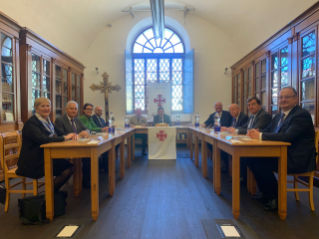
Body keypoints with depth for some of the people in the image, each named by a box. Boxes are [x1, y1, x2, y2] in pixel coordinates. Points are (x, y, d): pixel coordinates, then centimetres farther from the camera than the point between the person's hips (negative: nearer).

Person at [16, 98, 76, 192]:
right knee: (66, 171, -21)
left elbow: (59, 134, 11)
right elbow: (42, 139, -29)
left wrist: (71, 135, -12)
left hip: (47, 157, 8)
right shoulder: (31, 123, -13)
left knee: (71, 167, -9)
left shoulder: (47, 121, 14)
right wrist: (65, 137, -24)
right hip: (33, 162, -8)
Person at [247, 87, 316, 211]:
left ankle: (276, 198, -2)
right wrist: (256, 132, -11)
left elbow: (287, 136, -27)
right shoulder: (279, 116, 16)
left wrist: (260, 135, -23)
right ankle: (266, 193, 12)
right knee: (252, 159, -6)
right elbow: (267, 131, 14)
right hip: (282, 154, 9)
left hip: (298, 159, -9)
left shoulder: (302, 115, -14)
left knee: (260, 164, -25)